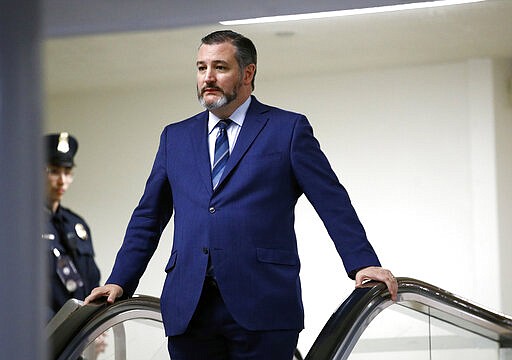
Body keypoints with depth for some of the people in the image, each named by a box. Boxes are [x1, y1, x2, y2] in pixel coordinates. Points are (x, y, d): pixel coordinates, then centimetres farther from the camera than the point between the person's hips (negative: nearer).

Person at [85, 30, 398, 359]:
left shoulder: (289, 129, 7)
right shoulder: (175, 137, 18)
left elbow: (334, 204, 4)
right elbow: (148, 217, 20)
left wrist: (363, 264, -7)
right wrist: (120, 282, 11)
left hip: (262, 307, -3)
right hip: (187, 308, 4)